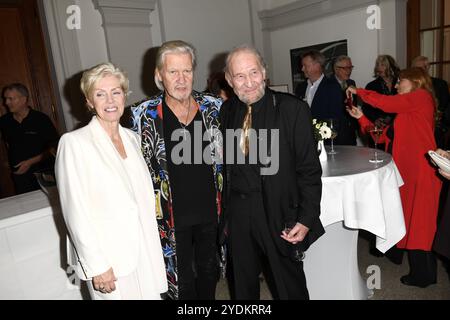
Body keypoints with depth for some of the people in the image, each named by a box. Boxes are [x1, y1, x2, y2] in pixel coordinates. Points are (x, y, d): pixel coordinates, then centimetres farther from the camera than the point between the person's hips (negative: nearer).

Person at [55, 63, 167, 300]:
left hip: (145, 252, 5)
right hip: (108, 261, -5)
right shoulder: (74, 143, -12)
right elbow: (76, 211, -13)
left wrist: (153, 248, 9)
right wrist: (97, 266, -13)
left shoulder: (132, 138, 6)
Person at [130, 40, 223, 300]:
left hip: (210, 210, 3)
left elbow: (224, 158, 7)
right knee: (183, 280, 14)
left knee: (209, 271, 21)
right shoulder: (145, 115, -8)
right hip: (173, 217, -2)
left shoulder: (213, 107, -2)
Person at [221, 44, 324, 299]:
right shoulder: (227, 112, 1)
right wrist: (226, 212, 9)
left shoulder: (293, 109, -13)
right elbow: (226, 165, 6)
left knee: (290, 288, 17)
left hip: (281, 216, -3)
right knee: (243, 287, 23)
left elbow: (310, 170, -10)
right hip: (238, 216, 4)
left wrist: (307, 219, -13)